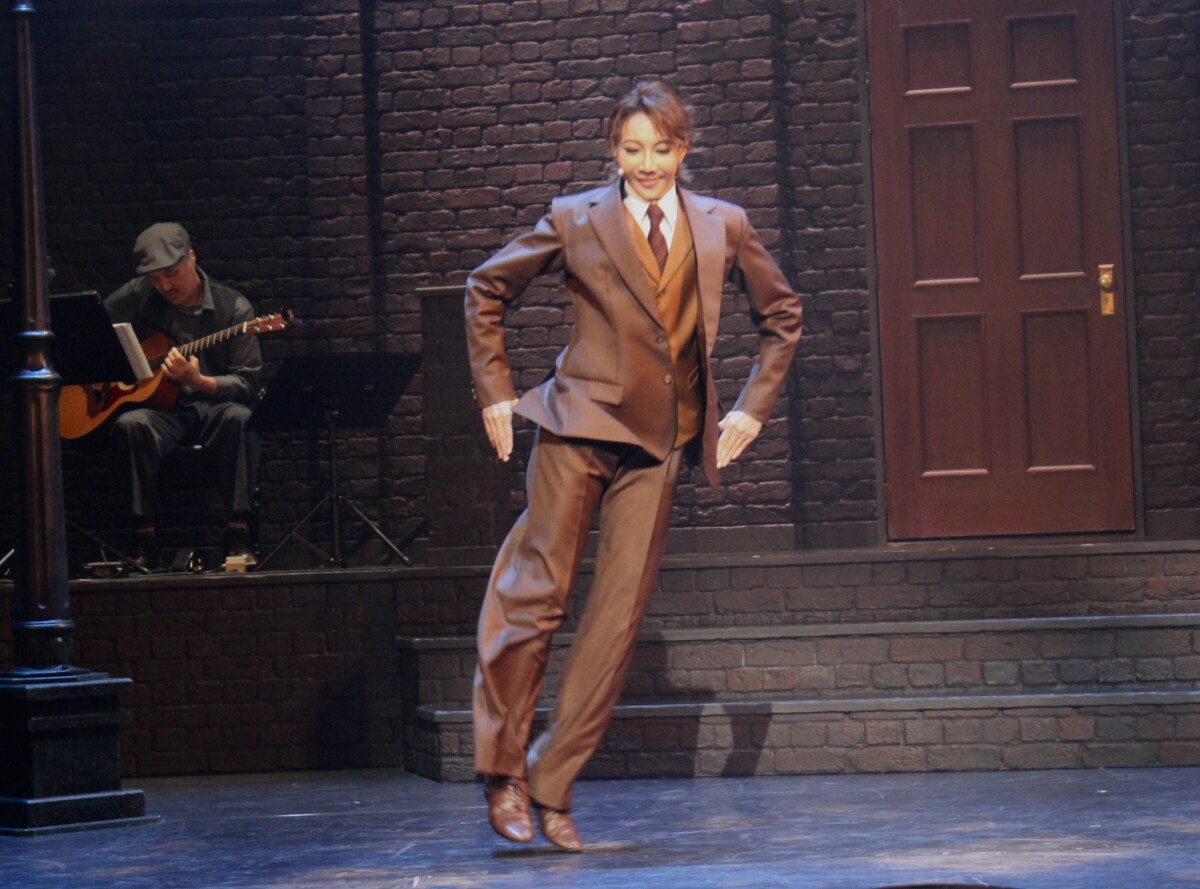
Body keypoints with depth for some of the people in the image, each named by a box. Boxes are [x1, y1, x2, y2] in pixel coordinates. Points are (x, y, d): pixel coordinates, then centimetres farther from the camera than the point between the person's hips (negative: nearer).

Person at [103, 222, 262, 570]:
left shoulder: (233, 307, -1)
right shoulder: (137, 297, 5)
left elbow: (247, 383, -6)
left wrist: (200, 382, -23)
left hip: (212, 408, -1)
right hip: (160, 412, 1)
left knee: (239, 418, -35)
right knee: (131, 424, -33)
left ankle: (237, 537, -33)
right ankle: (144, 538, -28)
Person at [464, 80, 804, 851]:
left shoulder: (723, 228, 9)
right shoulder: (575, 221, 3)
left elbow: (782, 315, 21)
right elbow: (487, 289, 13)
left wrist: (752, 408, 13)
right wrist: (496, 393, 8)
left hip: (659, 444, 2)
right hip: (579, 426, -2)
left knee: (618, 619, -2)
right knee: (536, 597, -6)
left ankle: (552, 785, 5)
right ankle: (503, 769, 9)